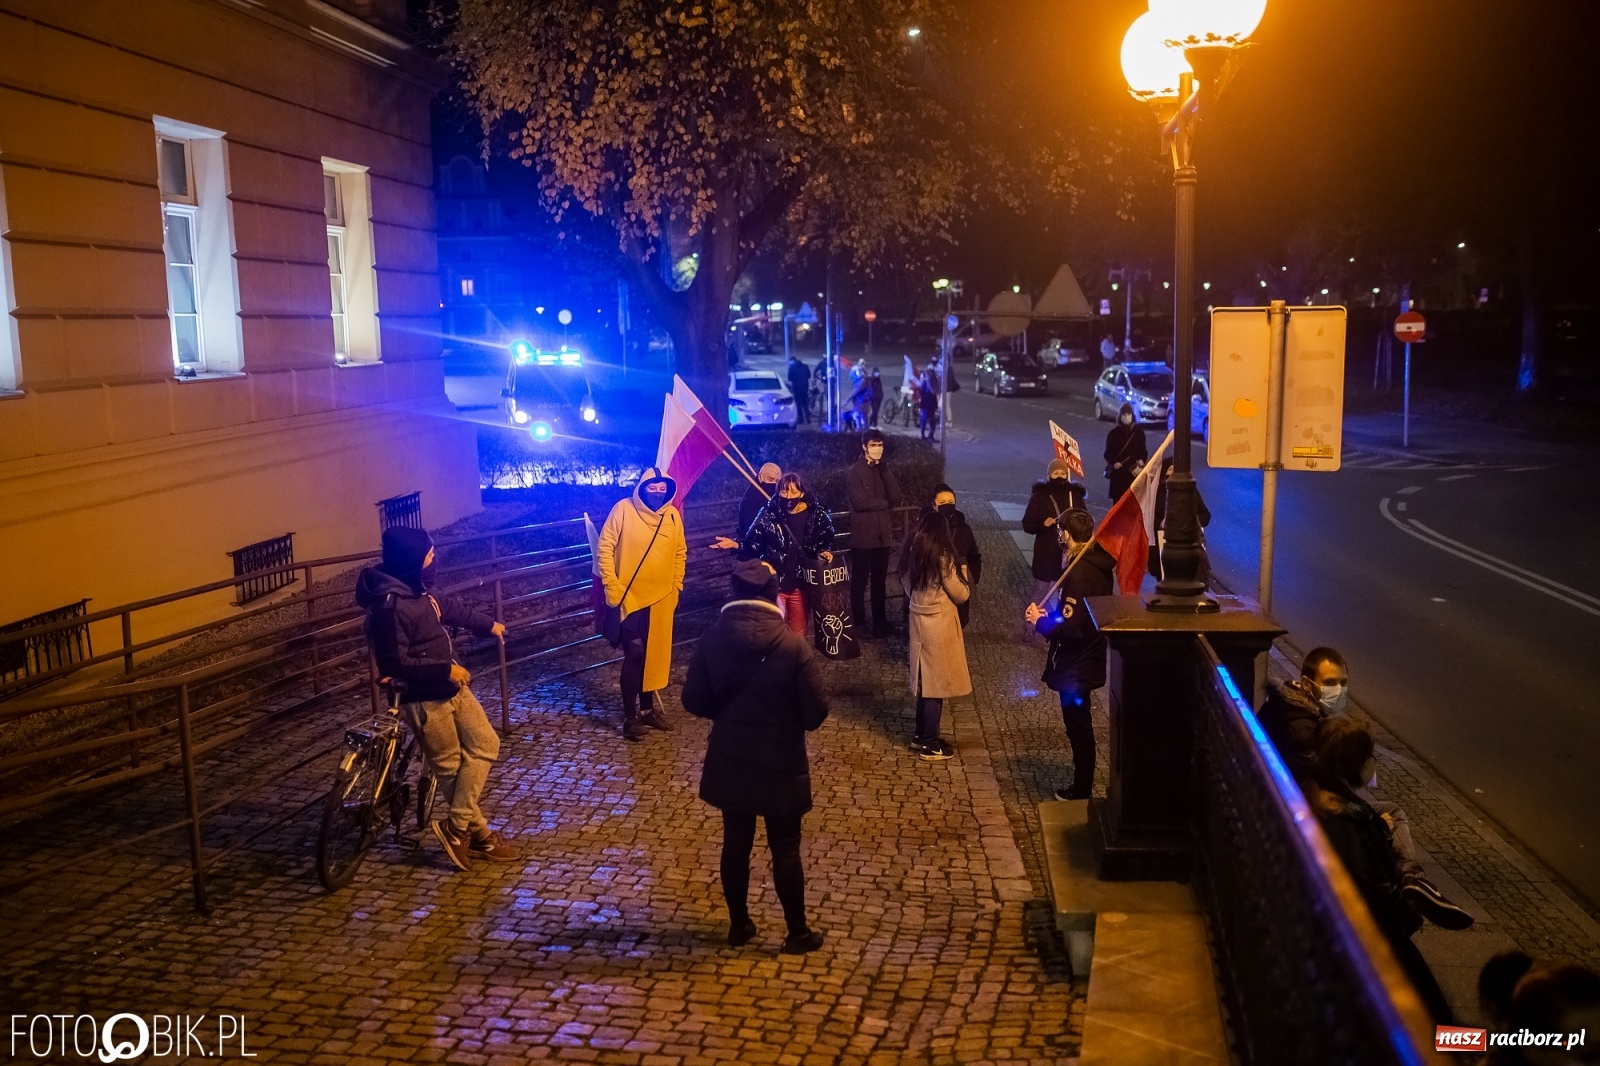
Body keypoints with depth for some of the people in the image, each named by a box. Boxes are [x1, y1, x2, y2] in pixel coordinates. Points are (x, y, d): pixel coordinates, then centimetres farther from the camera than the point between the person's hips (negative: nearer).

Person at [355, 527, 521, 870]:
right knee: (450, 767, 4)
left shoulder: (417, 587, 2)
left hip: (450, 687, 9)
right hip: (423, 698, -9)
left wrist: (488, 625, 35)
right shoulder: (389, 605, -26)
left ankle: (457, 827, 20)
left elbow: (449, 607, 22)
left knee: (485, 746, 11)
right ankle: (480, 835, 18)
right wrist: (445, 670, -22)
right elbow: (395, 664, -26)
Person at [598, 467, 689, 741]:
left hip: (661, 597, 5)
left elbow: (680, 552, 13)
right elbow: (606, 547, -9)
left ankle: (647, 707, 29)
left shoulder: (673, 515, 2)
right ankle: (629, 715, 6)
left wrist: (676, 585, 8)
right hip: (630, 596, -5)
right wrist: (611, 586, -12)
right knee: (634, 653, -5)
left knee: (654, 653, 13)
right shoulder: (623, 509, -11)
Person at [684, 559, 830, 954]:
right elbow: (816, 713, -14)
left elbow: (694, 702, -3)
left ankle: (739, 925, 30)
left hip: (729, 761, 3)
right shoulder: (793, 647, -18)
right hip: (780, 764, -3)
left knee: (736, 843, 17)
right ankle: (797, 932, 23)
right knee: (785, 849, 11)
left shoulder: (710, 641, -10)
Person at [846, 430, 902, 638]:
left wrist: (885, 469, -11)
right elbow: (860, 502, -18)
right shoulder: (855, 472, -7)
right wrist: (885, 503, -6)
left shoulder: (884, 470, 10)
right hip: (862, 535, -5)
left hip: (883, 534, 5)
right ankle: (859, 623, 11)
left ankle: (880, 620, 23)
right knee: (859, 581, 3)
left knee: (880, 580, 13)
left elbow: (896, 498, -4)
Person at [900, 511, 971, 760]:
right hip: (939, 624, -7)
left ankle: (920, 736, 28)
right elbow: (960, 594, -12)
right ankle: (930, 745, 7)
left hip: (919, 621, 7)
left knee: (924, 681, 18)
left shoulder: (912, 555, 2)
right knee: (937, 684, 1)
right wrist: (962, 572, 4)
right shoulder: (943, 557, -18)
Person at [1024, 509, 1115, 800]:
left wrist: (1039, 621, -16)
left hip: (1075, 665, -9)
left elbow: (1071, 628, -29)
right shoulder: (1099, 564, 2)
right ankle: (1082, 785, 33)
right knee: (1080, 725, 21)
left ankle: (1081, 791, 19)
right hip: (1088, 658, 9)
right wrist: (1051, 613, 5)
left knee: (1078, 726, 6)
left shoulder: (1079, 572, -26)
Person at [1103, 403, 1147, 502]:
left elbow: (1143, 449, 10)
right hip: (1118, 473, -1)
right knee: (1118, 500, -1)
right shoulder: (1114, 433, 1)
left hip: (1135, 472, 1)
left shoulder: (1138, 431, 4)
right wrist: (1114, 462, -15)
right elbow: (1108, 453, 3)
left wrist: (1142, 460, -9)